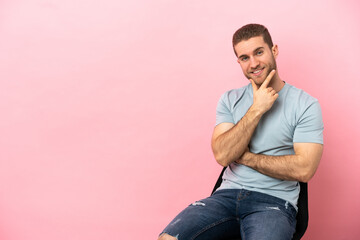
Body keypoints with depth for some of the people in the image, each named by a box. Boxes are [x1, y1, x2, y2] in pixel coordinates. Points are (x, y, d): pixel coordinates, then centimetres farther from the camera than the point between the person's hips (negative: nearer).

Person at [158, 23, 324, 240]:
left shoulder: (305, 105, -1)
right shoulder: (230, 100, 10)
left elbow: (304, 169, -12)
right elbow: (222, 155, -5)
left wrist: (245, 157, -6)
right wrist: (256, 109, -10)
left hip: (274, 202, -2)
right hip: (228, 195, 3)